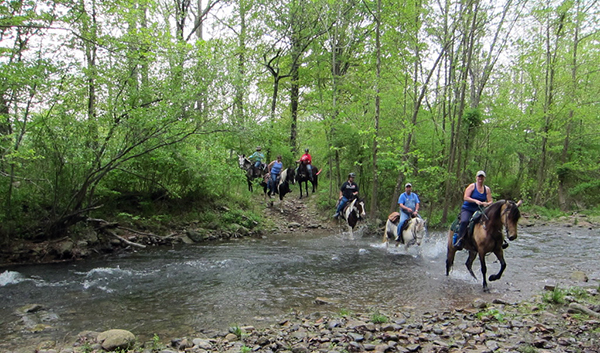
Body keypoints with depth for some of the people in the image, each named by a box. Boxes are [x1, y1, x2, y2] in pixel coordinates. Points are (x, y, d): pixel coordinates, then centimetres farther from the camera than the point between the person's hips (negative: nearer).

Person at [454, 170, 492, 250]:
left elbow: (490, 201, 6)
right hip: (467, 209, -4)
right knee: (464, 221, -34)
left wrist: (487, 204, -18)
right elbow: (465, 197, -11)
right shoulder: (472, 186, -1)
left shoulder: (487, 189, 10)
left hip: (479, 210, 4)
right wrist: (476, 201, -25)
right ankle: (459, 241, -34)